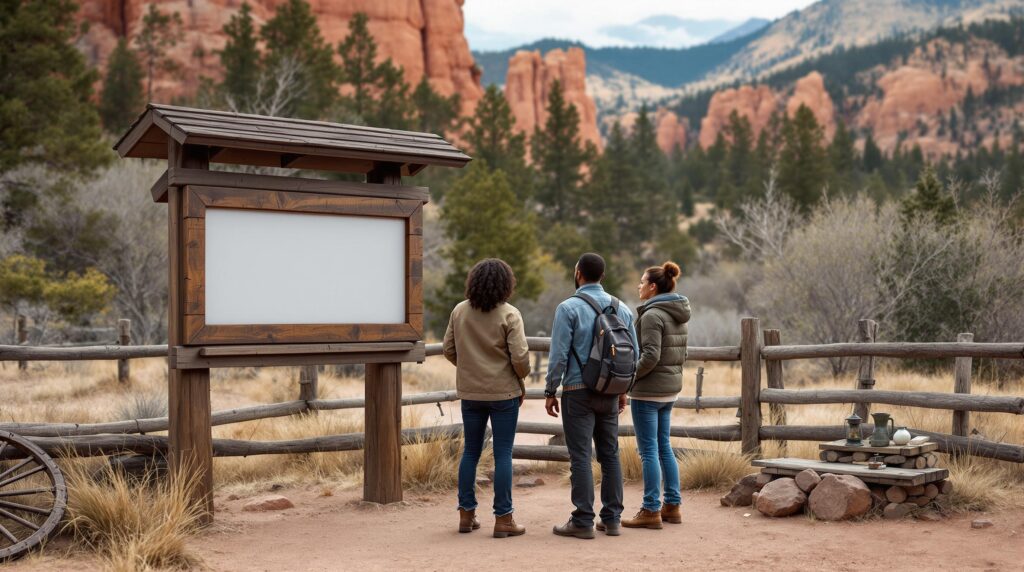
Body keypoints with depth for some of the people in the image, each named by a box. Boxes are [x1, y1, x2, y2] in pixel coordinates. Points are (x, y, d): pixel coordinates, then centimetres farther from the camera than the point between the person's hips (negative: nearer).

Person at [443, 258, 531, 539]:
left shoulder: (459, 311, 1)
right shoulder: (509, 315, -13)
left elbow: (449, 350, 6)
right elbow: (520, 357, -16)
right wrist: (521, 380, 3)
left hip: (470, 391, 4)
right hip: (503, 392, -4)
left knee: (470, 451, 14)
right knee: (503, 454, 3)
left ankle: (466, 514, 19)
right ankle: (503, 519, 7)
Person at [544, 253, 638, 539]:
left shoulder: (569, 308, -8)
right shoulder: (622, 309, 8)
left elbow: (559, 354, -12)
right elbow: (633, 353, 10)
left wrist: (550, 391, -3)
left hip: (578, 392, -5)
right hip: (610, 393, 5)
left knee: (580, 457, -2)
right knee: (610, 455, 11)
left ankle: (583, 521, 0)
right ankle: (612, 519, 14)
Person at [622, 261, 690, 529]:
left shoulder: (652, 314, -16)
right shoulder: (677, 316, 11)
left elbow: (650, 355, -22)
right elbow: (681, 353, 17)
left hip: (648, 391, -9)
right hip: (671, 388, 9)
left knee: (649, 450, -3)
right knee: (664, 447, 15)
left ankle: (651, 510, 1)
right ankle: (672, 505, 19)